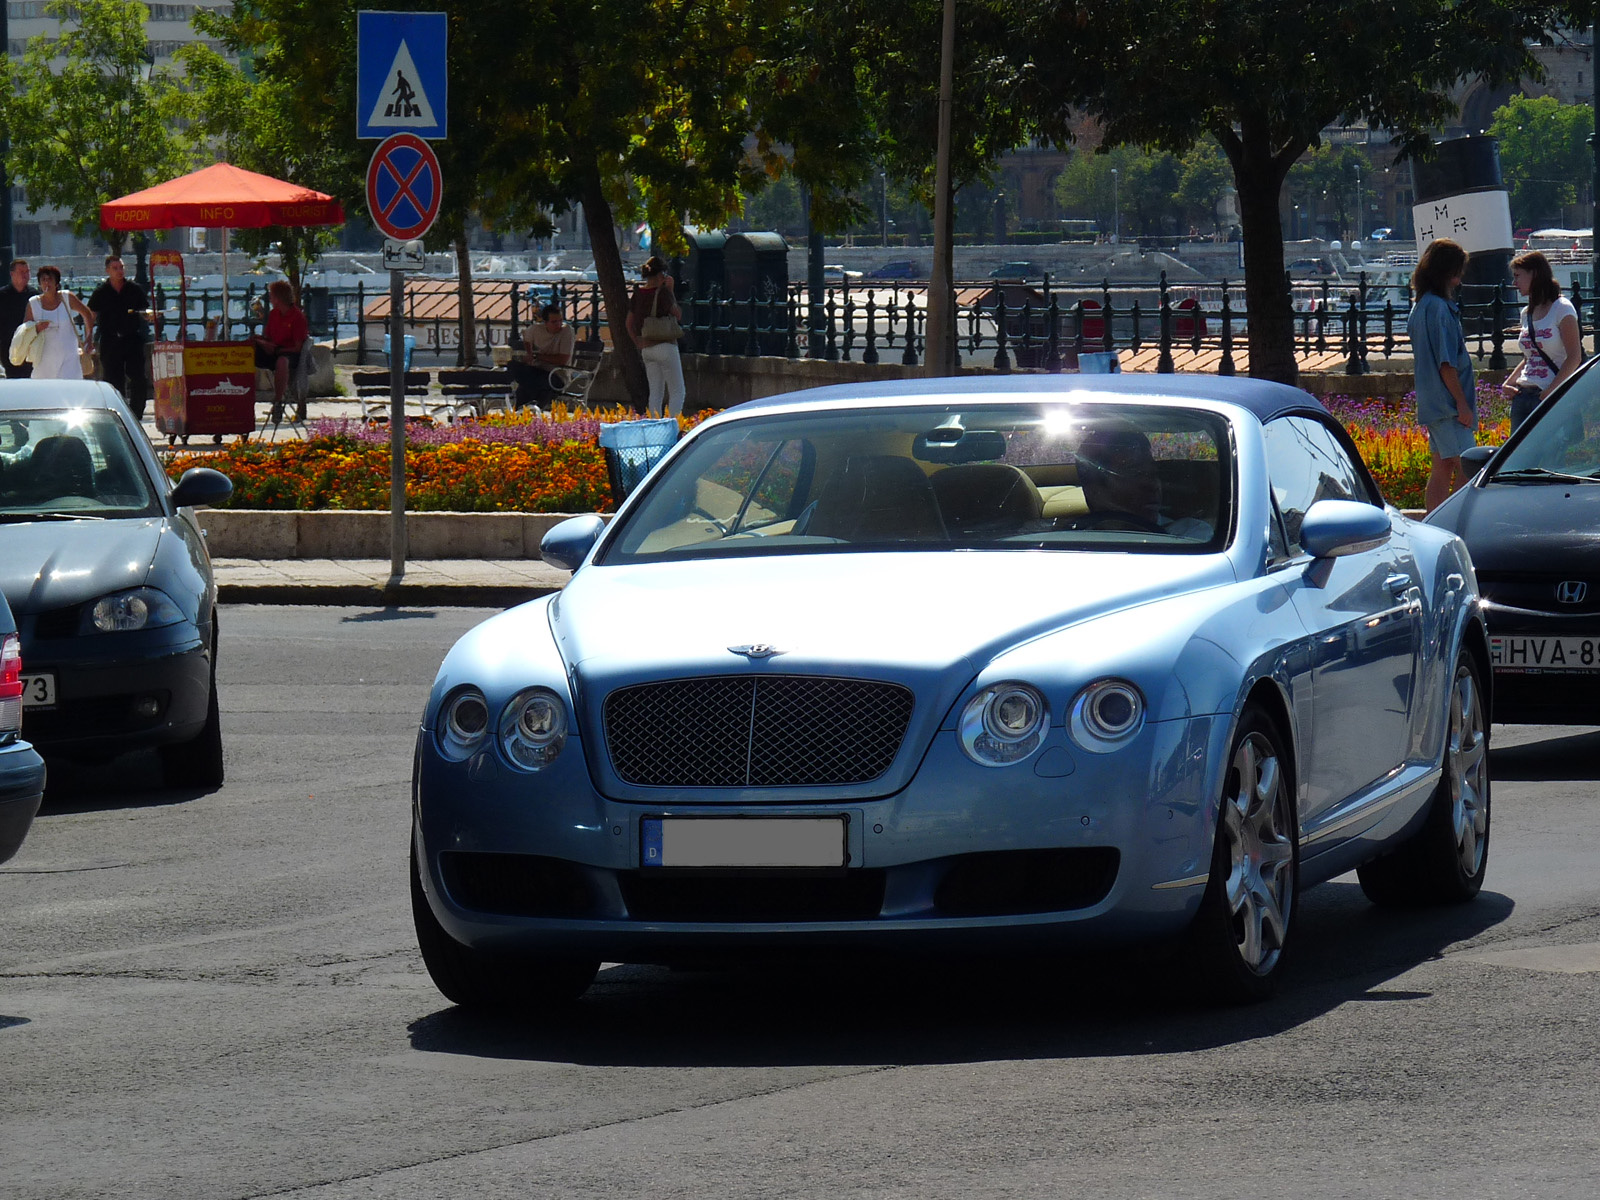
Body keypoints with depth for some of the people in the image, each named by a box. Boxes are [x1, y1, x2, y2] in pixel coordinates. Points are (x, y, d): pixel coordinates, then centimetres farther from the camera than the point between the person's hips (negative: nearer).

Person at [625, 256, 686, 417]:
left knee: (655, 392, 11)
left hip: (646, 348, 6)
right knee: (677, 392, 0)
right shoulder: (662, 293, -14)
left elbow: (629, 324, 12)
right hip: (665, 347, -6)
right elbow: (678, 315, -2)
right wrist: (670, 291, 0)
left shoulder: (638, 293, 6)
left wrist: (639, 344, 20)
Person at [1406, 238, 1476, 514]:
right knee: (1466, 470, -10)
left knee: (1442, 471, 11)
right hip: (1448, 404, -10)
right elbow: (1446, 363, -19)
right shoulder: (1438, 307, -16)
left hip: (1432, 404, 10)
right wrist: (1462, 403, -15)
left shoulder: (1421, 305, 14)